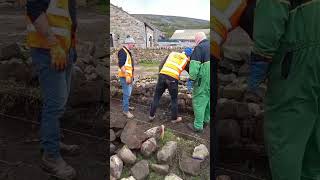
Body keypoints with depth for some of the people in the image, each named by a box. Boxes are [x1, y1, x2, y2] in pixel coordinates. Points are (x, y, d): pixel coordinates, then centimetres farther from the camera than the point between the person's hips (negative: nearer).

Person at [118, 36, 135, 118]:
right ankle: (126, 110, 0)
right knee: (127, 93, -7)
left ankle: (125, 106, 35)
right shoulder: (122, 52, -16)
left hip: (129, 76, 10)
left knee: (128, 92, 21)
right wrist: (127, 76, -28)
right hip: (125, 76, -10)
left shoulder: (127, 52, 16)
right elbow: (121, 65, -25)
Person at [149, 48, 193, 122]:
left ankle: (151, 115, 25)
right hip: (173, 78, -2)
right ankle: (174, 118, 26)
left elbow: (161, 65, 17)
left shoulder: (172, 53, 23)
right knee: (174, 99, 15)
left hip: (162, 75, 3)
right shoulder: (186, 60, 16)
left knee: (156, 96, 16)